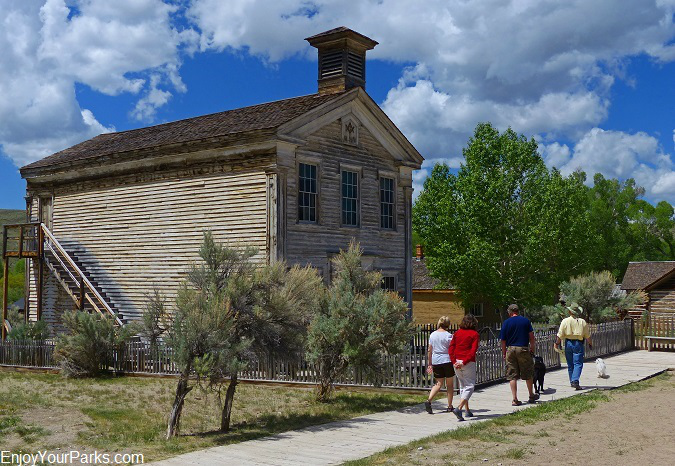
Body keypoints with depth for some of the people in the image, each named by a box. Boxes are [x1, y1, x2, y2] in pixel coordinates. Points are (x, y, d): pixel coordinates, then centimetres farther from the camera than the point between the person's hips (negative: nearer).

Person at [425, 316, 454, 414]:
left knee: (438, 384, 10)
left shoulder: (432, 335, 6)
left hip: (436, 362, 4)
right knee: (449, 384, 10)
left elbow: (429, 350, 9)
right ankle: (449, 406, 14)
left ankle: (429, 400, -11)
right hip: (447, 361, -4)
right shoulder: (448, 335, -8)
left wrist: (430, 364, 16)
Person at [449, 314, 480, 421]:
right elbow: (473, 351, -13)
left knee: (462, 386, 17)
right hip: (469, 363, -5)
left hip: (457, 362, 5)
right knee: (469, 386, -1)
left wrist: (454, 361, -3)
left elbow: (451, 347, 2)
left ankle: (468, 410, 22)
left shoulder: (457, 333, 9)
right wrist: (464, 362, -13)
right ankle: (459, 408, -20)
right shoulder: (474, 334, -3)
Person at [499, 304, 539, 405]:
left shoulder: (506, 323, 2)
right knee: (528, 374, 15)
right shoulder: (526, 320, 2)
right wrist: (532, 349, 9)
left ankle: (515, 399, 0)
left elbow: (503, 340, 3)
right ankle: (531, 396, 28)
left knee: (512, 376, 3)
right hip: (523, 349, 0)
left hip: (510, 349, 0)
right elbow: (531, 337, 0)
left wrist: (504, 354, 11)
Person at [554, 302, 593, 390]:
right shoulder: (583, 322, -3)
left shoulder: (565, 321, -4)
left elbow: (560, 334, -5)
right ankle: (575, 381, -21)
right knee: (578, 364, -4)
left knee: (570, 364, 12)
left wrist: (557, 343, 6)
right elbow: (587, 336, 3)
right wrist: (590, 343, 19)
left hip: (568, 343, 2)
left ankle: (572, 382, 19)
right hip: (578, 343, -2)